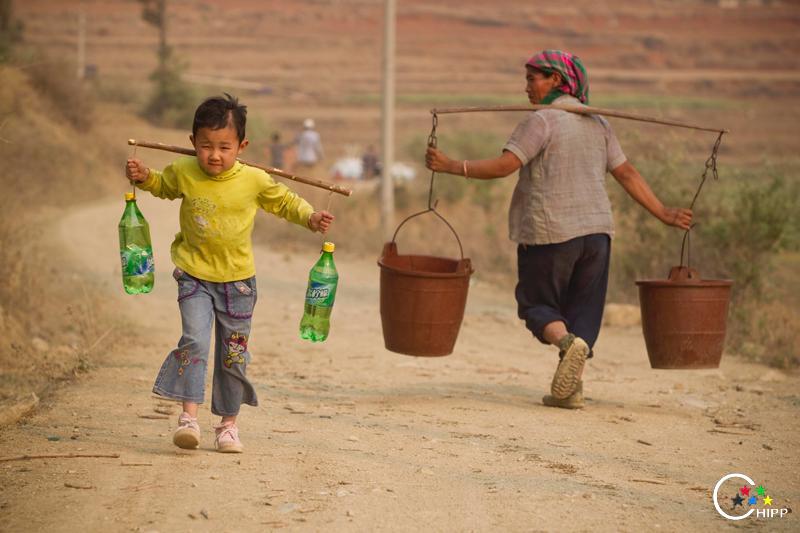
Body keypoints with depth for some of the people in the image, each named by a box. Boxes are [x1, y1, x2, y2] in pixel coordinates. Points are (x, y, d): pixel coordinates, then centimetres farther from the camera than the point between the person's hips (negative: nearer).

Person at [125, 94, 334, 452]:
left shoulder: (255, 181, -11)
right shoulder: (183, 173, -8)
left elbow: (285, 202, 6)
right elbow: (162, 186, 16)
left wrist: (310, 218, -9)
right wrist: (144, 178, -3)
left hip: (238, 280, 1)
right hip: (195, 276, -1)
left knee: (234, 355, 8)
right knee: (194, 341, -18)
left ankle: (228, 423, 20)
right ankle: (189, 416, -16)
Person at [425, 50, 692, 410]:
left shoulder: (542, 121, -9)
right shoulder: (597, 124, 13)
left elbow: (504, 166, -17)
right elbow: (627, 174, 11)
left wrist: (451, 166, -14)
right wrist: (663, 214, 17)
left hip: (550, 231, -6)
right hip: (595, 229, 6)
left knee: (538, 303, 5)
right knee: (583, 310, 10)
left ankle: (567, 341, -25)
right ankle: (571, 388, 3)